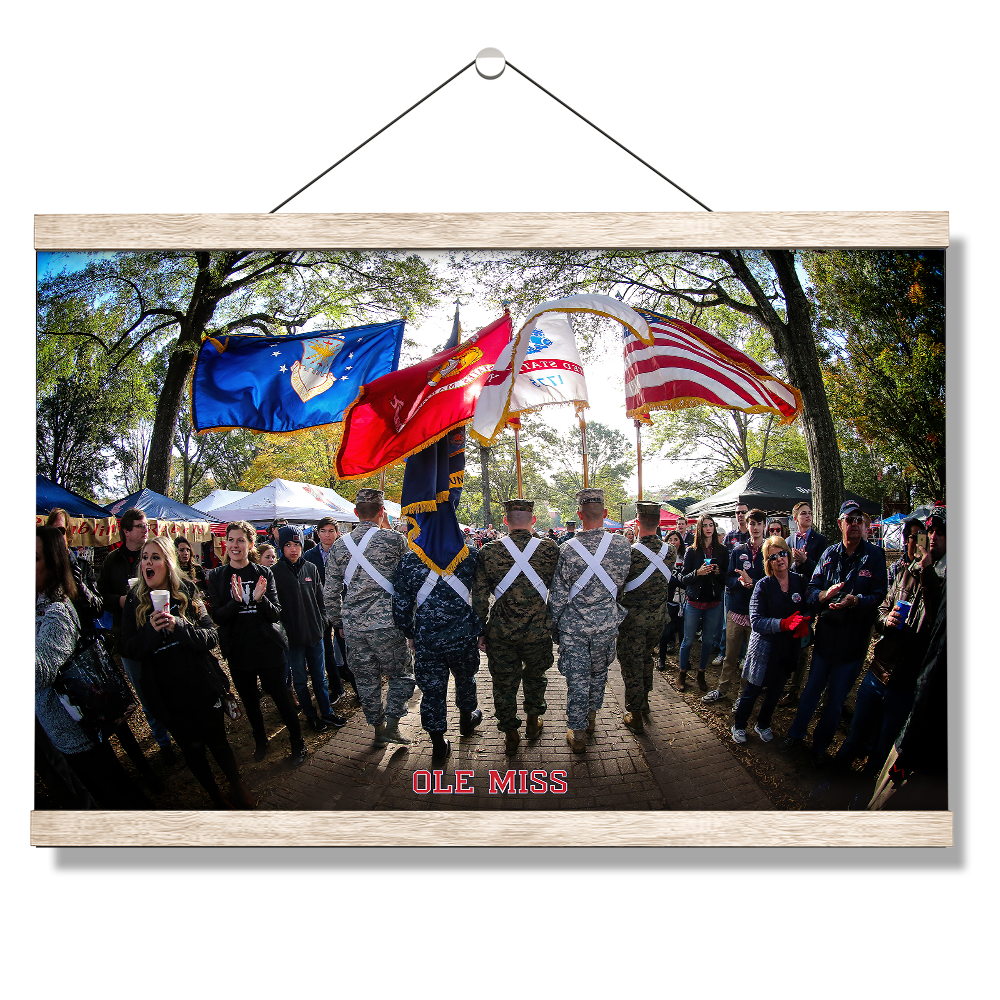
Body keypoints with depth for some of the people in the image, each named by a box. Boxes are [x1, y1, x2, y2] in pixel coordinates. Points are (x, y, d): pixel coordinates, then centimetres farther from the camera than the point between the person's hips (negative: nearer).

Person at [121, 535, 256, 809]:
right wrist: (151, 630, -22)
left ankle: (240, 791, 32)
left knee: (217, 742, 8)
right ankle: (216, 797, 34)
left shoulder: (188, 594, -3)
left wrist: (178, 626, -27)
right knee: (191, 749, 13)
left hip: (203, 687, -1)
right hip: (167, 695, 1)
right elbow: (128, 650, -3)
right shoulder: (134, 603, 1)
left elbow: (212, 637, -10)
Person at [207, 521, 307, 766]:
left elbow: (276, 615, -6)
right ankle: (260, 741, 40)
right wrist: (236, 601, -27)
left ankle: (297, 743, 22)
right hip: (238, 651, 2)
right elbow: (217, 616, -8)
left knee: (281, 698, 3)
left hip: (268, 648, -2)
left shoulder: (264, 574, -4)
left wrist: (261, 599, -27)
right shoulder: (217, 576, -1)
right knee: (250, 701, 17)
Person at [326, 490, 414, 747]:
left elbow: (332, 591, 7)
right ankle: (391, 725, 5)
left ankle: (378, 729, 25)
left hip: (353, 625, 4)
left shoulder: (339, 545, 4)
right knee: (401, 674, 13)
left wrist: (339, 623, 20)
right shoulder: (393, 539, -9)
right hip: (386, 622, -4)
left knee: (366, 679, 15)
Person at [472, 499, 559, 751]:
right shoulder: (550, 549, -8)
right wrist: (557, 624, 17)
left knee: (504, 682, 15)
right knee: (535, 675, 25)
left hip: (500, 633, -1)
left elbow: (479, 597, -4)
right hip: (539, 630, 1)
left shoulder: (488, 551, -9)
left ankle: (510, 732, 27)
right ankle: (533, 721, 39)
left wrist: (480, 630, 5)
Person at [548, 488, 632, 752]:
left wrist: (555, 627, 4)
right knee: (598, 672, 22)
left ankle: (577, 733, 16)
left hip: (573, 626, -2)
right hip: (607, 624, 3)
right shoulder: (621, 545, -9)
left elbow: (558, 595, -9)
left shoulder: (567, 549, -16)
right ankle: (591, 718, 39)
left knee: (577, 680, 7)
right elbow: (624, 585, 5)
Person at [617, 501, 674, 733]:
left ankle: (635, 716, 15)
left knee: (631, 664, 7)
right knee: (646, 658, 25)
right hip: (658, 617, 5)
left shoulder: (630, 553, -23)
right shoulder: (670, 552, -7)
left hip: (633, 617, -5)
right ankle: (644, 701, 41)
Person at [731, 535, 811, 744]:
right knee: (752, 690, 8)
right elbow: (756, 621, -19)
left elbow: (808, 610, 5)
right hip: (765, 647, -4)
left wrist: (804, 623, -18)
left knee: (776, 690, 20)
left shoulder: (800, 582, -3)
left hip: (788, 648, 4)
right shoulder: (763, 586, -13)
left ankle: (763, 724, 42)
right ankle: (739, 725, 31)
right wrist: (784, 624, -33)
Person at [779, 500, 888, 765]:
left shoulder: (874, 556, -6)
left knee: (837, 699, 11)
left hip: (853, 641, -2)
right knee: (811, 690, 16)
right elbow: (812, 590, 1)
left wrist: (855, 601, -30)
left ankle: (820, 745, 30)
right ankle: (796, 733, 35)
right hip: (825, 636, 2)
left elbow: (879, 596, -12)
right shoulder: (830, 554, 3)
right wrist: (826, 594, -21)